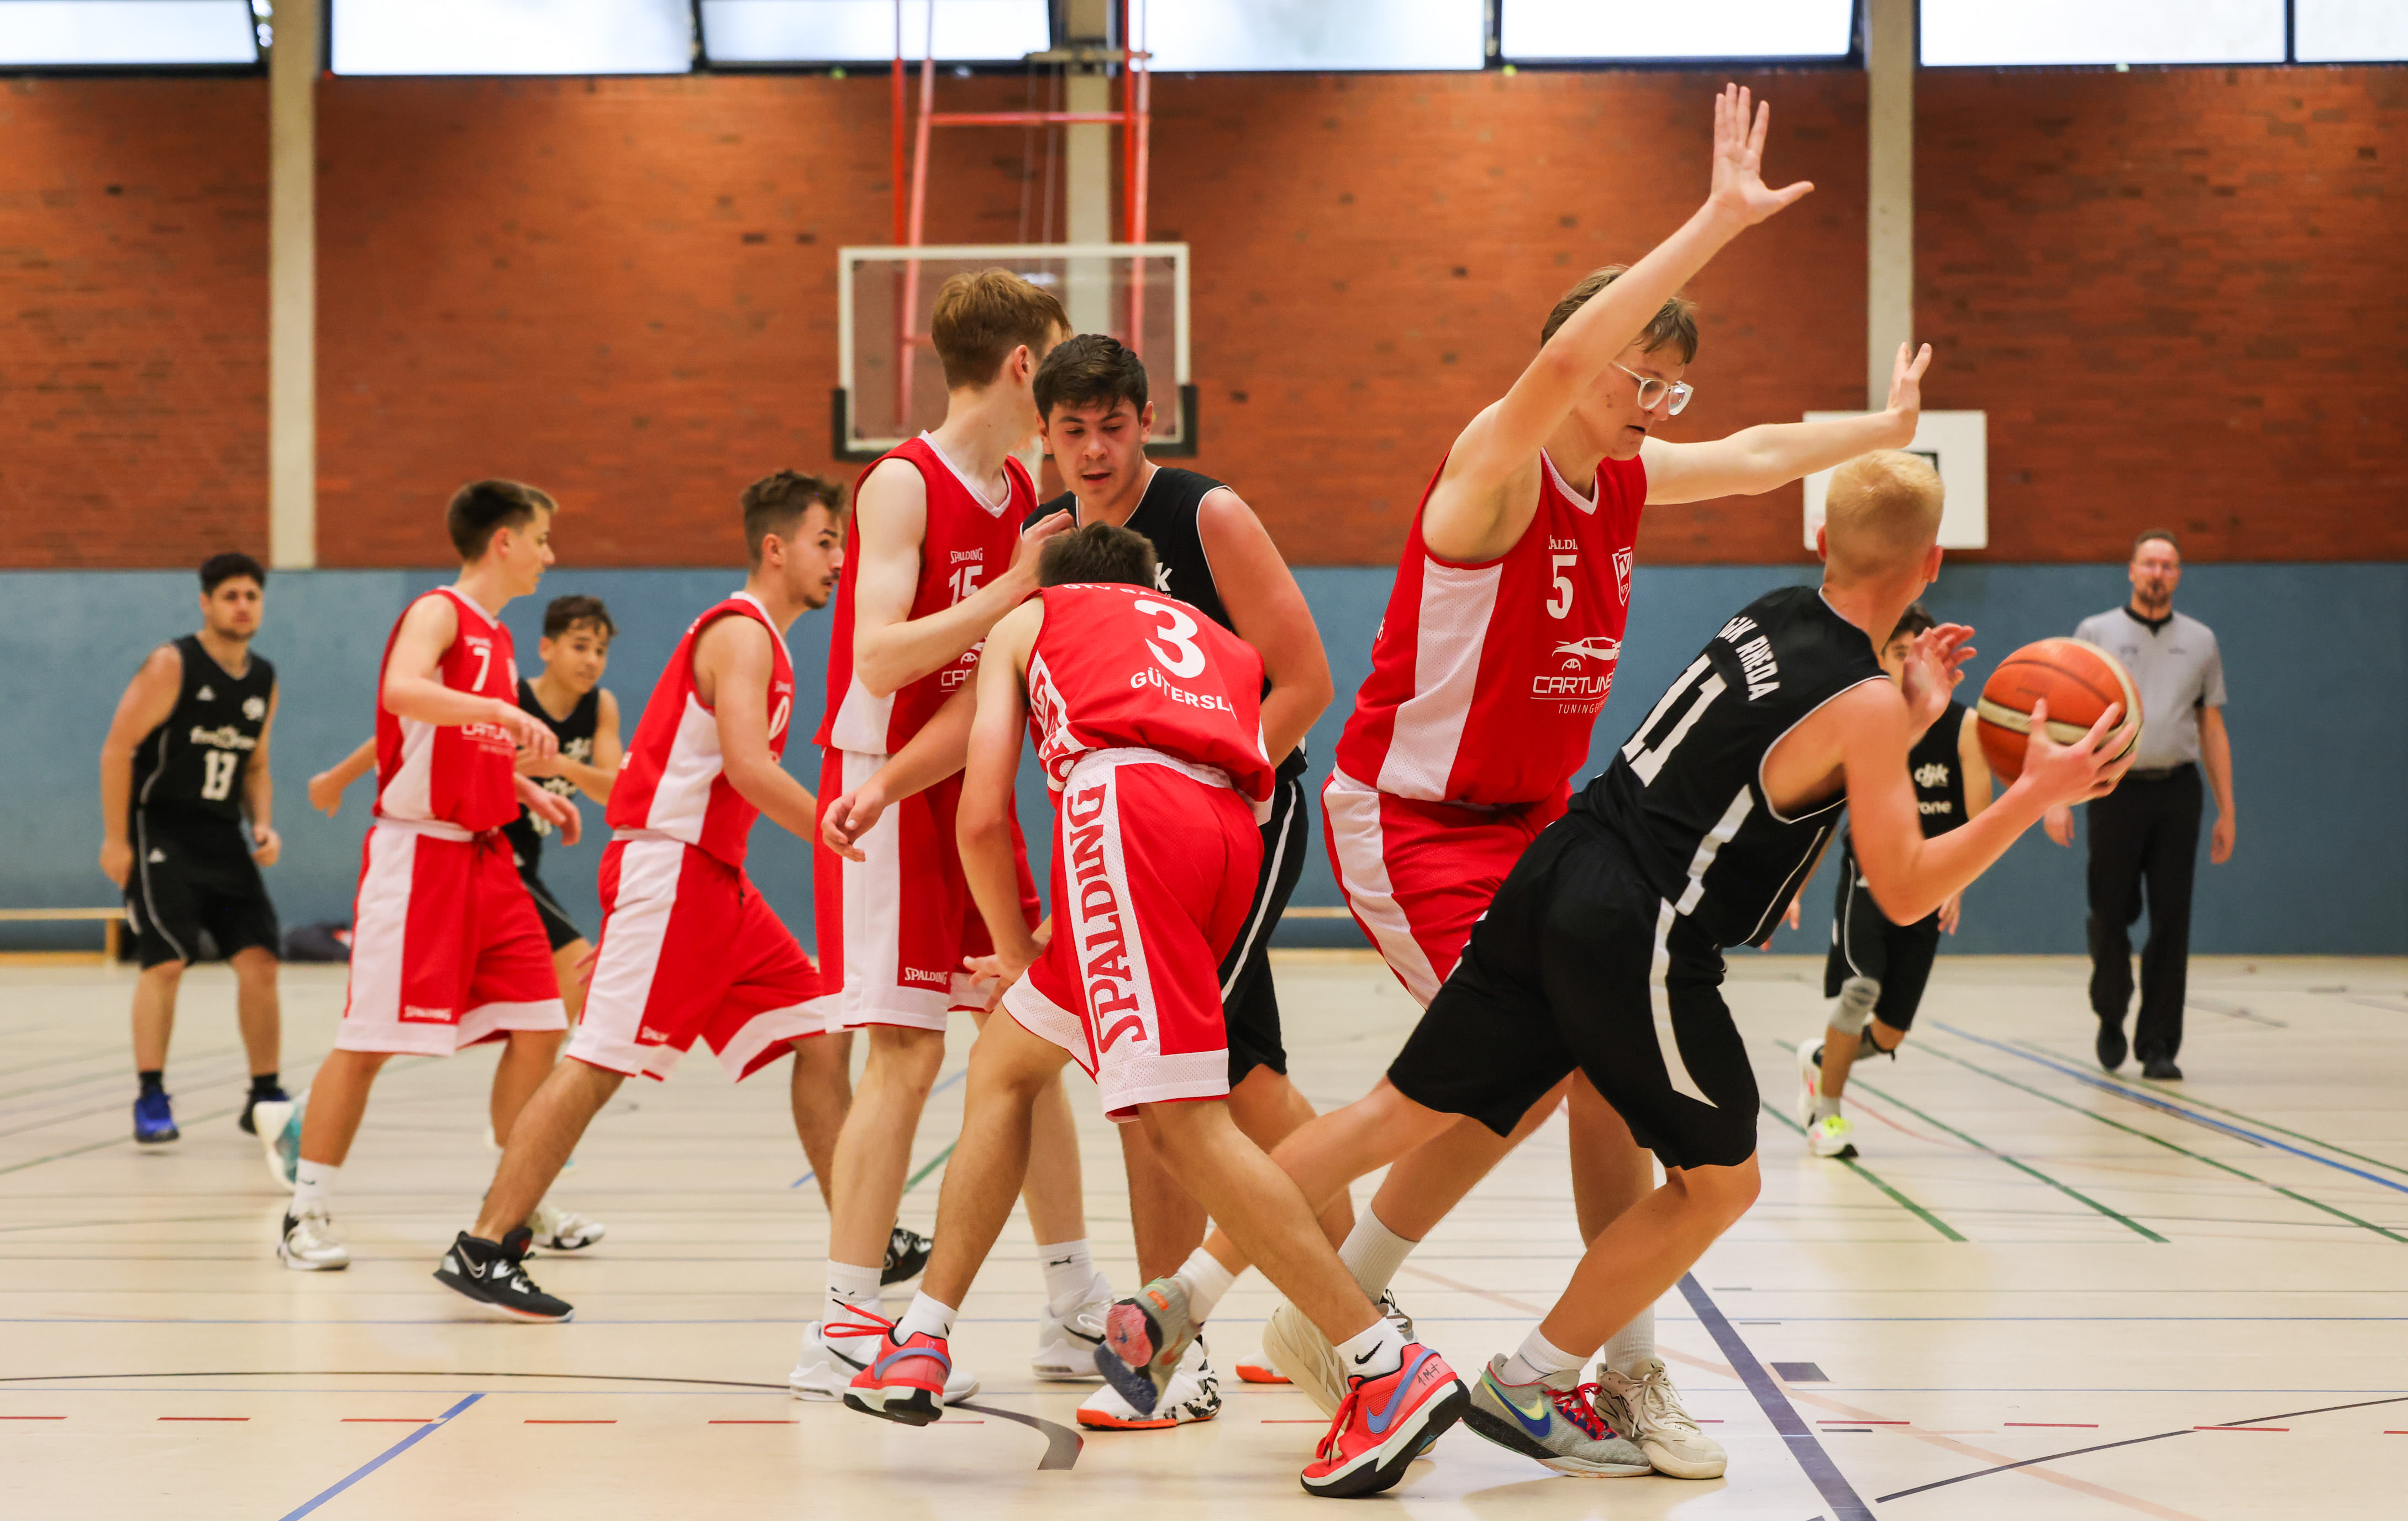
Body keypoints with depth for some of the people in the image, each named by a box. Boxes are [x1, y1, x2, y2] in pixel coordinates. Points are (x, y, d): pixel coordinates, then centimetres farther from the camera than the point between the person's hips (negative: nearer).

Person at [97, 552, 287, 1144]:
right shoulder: (172, 666, -10)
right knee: (166, 961, -15)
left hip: (223, 839, 6)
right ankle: (151, 1100, -6)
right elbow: (118, 748, -11)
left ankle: (264, 1097, 10)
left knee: (259, 959, -2)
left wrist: (263, 826, 3)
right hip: (159, 833, -6)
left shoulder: (264, 680, 10)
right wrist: (116, 840, -13)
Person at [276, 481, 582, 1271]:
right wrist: (504, 710, -40)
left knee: (540, 1025, 5)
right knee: (368, 1039, -5)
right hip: (417, 851, -8)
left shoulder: (497, 637, 16)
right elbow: (403, 691, -31)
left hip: (484, 857, 8)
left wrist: (533, 792, 17)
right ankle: (307, 1214, 4)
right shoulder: (440, 613, -10)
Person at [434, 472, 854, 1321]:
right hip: (669, 868, -10)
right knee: (600, 1062, -11)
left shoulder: (761, 642, 20)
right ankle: (482, 1251, -8)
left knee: (818, 1035, 7)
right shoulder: (742, 634, -11)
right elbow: (750, 770, -23)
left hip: (714, 879, 10)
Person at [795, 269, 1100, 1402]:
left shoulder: (1021, 491, 10)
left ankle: (1076, 1314, 18)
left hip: (973, 794, 8)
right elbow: (879, 657, -25)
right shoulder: (902, 484, -14)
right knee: (907, 1051, -11)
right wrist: (1015, 588, -25)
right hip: (887, 788, -8)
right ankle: (842, 1335, -5)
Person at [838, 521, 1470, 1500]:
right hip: (1232, 833, 6)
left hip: (1127, 802, -6)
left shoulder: (1027, 620, 28)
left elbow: (983, 818, 16)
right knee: (1003, 1066, 20)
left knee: (1182, 1123, -12)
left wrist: (1015, 953, 32)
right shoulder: (1220, 645, 39)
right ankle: (920, 1346, 19)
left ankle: (1394, 1374, -20)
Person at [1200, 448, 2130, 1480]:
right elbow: (1903, 893, -5)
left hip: (1553, 882, 7)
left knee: (1399, 1116, 12)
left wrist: (1910, 714, 24)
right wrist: (2037, 796, -3)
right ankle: (1526, 1386, 15)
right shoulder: (1863, 702, -9)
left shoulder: (1770, 617, 13)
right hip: (1636, 940, -7)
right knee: (1720, 1181, 12)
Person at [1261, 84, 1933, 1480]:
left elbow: (1757, 456, 25)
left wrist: (1889, 426, 37)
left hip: (1535, 818, 8)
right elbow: (1566, 355, -38)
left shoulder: (1630, 480, 6)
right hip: (1409, 816, -8)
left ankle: (1629, 1369, 11)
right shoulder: (1496, 463, -18)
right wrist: (1718, 224, -42)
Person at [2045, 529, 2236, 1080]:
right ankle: (2111, 1017, 26)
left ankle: (2159, 1046, 2)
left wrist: (2226, 812, 10)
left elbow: (2213, 730, 15)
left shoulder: (2200, 641, 14)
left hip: (2176, 791, 2)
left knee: (2171, 921, -2)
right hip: (2116, 788, -2)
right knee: (2111, 914, 1)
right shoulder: (2096, 633, 7)